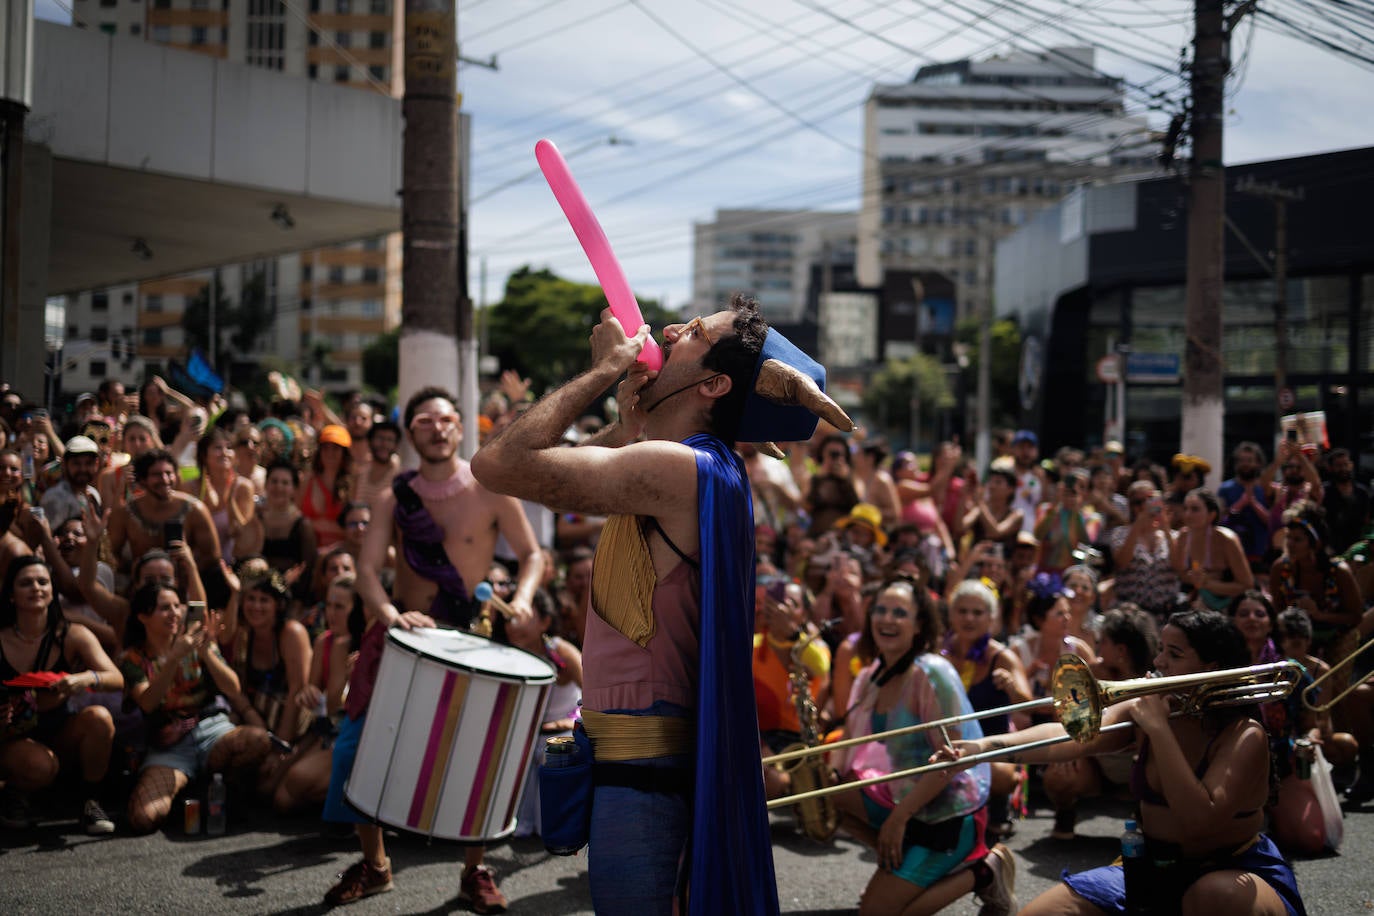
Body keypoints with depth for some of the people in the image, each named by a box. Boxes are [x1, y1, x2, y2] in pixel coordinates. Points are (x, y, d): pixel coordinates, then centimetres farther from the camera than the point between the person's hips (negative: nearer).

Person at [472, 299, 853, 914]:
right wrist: (631, 423, 7)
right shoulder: (698, 470, 11)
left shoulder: (677, 468, -20)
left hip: (641, 765, -10)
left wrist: (605, 369, -12)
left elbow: (500, 464, -23)